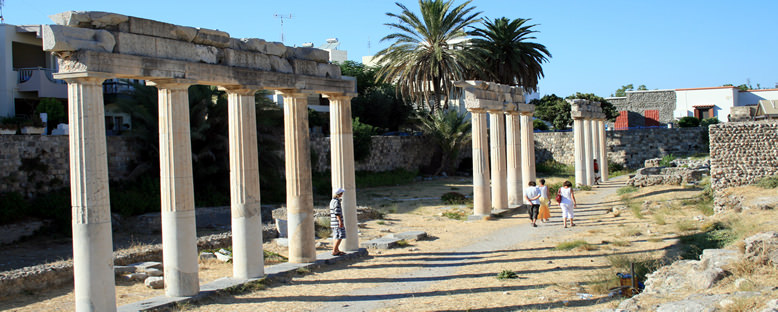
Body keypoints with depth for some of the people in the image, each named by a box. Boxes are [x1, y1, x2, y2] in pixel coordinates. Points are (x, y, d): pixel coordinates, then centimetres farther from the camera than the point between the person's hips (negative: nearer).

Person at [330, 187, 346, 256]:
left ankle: (337, 250, 20)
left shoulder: (332, 201, 16)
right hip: (337, 222, -10)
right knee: (340, 236, -9)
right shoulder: (337, 201, -15)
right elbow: (337, 213, -21)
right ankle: (334, 251, -11)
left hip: (333, 222, 10)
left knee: (337, 237, 15)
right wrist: (340, 222, -21)